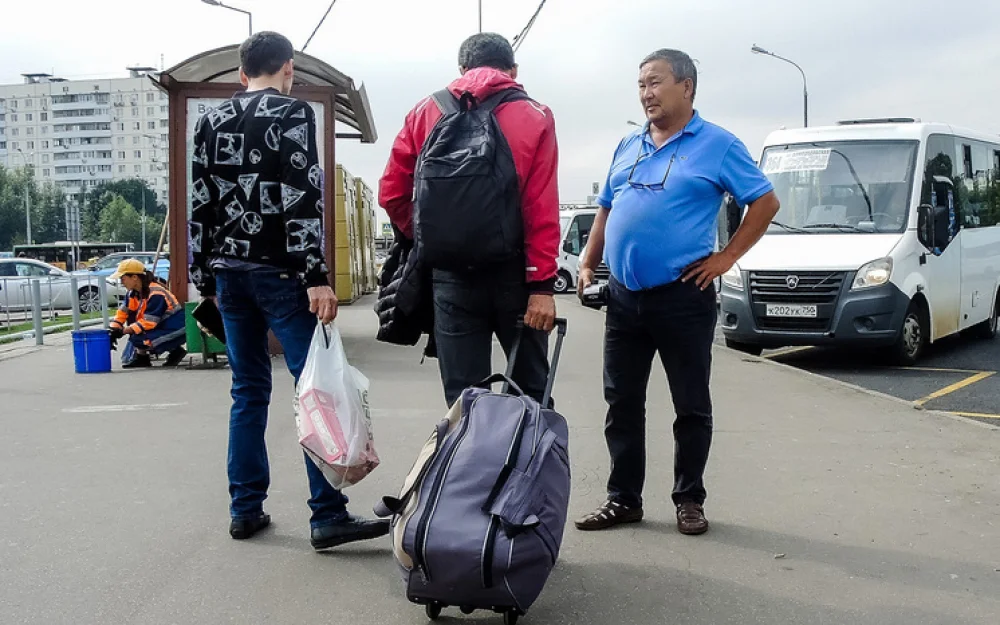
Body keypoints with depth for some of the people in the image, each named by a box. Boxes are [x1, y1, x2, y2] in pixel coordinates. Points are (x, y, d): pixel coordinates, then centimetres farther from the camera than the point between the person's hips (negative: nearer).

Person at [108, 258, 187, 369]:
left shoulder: (155, 294, -24)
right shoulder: (133, 293, 4)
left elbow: (148, 323, -26)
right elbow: (122, 313, 5)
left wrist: (123, 331, -25)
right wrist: (113, 331, -10)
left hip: (176, 331, -9)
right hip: (161, 327, 9)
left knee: (138, 339, -24)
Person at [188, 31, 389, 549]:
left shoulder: (210, 122, 15)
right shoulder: (292, 113, -5)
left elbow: (200, 206, 15)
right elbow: (303, 198, -16)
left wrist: (205, 279, 19)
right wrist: (317, 276, -20)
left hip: (229, 272, 7)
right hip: (278, 273, -7)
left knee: (248, 391, 12)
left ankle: (246, 510, 16)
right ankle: (328, 516, -7)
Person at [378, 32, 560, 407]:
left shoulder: (425, 113, 6)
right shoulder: (534, 118, 0)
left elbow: (392, 193, 4)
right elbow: (542, 210, -9)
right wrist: (541, 284, -9)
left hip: (450, 272, 1)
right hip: (513, 272, -1)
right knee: (531, 391, 13)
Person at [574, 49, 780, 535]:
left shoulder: (717, 145, -2)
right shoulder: (628, 146, 15)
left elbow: (766, 202, -3)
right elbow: (606, 210, 21)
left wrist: (726, 258, -9)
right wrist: (588, 264, 10)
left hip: (683, 296, -5)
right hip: (623, 295, 5)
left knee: (691, 405, 6)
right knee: (622, 402, 9)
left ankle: (689, 499, 19)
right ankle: (623, 499, 19)